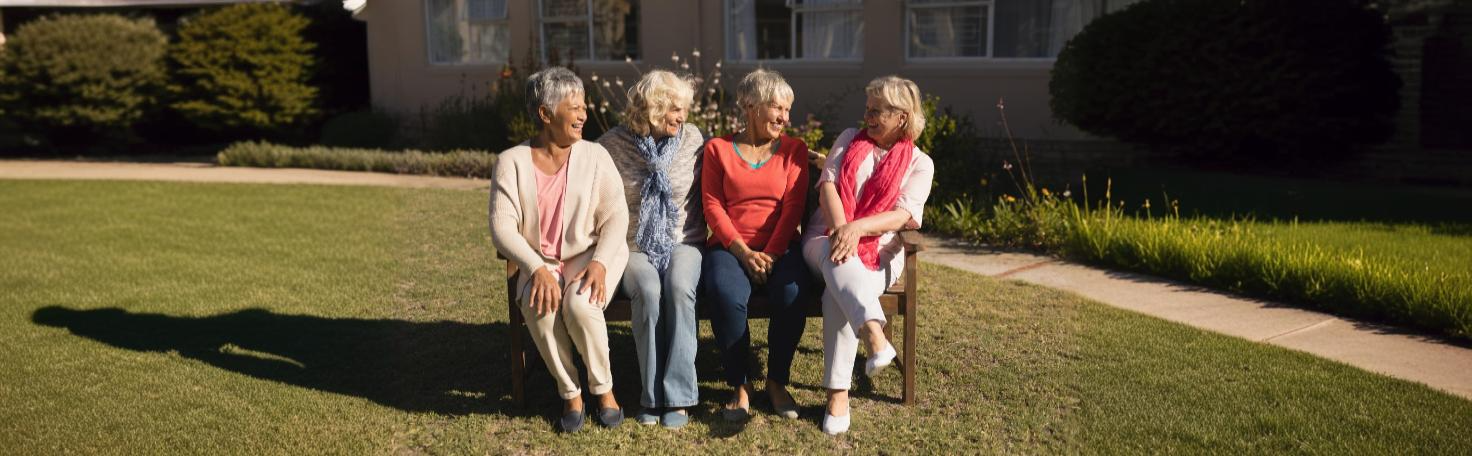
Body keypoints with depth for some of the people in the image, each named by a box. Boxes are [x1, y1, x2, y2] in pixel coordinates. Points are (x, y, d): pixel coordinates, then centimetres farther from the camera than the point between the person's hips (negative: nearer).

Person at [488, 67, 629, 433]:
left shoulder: (594, 156, 0)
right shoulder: (512, 162, -1)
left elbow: (615, 217, -5)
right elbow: (502, 226, -9)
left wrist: (599, 262, -22)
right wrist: (537, 269, -24)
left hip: (592, 256, -1)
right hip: (540, 264, 1)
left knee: (579, 305, -31)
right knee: (539, 308, -30)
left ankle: (603, 388, -5)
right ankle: (570, 392, -6)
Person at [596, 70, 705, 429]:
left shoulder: (693, 139, 4)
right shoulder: (612, 145, 0)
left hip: (682, 244, 1)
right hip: (632, 248, -1)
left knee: (679, 288, -32)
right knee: (648, 291, -32)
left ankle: (676, 395, -25)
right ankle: (652, 396, -18)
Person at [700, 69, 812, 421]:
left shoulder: (794, 150, 11)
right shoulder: (718, 149, 9)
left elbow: (793, 207, 1)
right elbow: (712, 205, 0)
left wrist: (771, 254, -13)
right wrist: (743, 252, -12)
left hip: (779, 248, 1)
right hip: (730, 246, -1)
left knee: (792, 294, -31)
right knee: (727, 295, -33)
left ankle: (777, 381, -7)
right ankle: (740, 385, -13)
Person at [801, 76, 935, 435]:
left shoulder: (919, 163, 7)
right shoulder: (849, 139, 14)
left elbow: (903, 215, -8)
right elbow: (827, 185, -2)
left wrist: (857, 227, -27)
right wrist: (840, 228, -22)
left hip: (877, 252, -1)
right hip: (826, 238, 2)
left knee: (837, 293, -34)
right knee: (837, 260, -38)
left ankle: (838, 392, -34)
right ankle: (874, 334, -57)